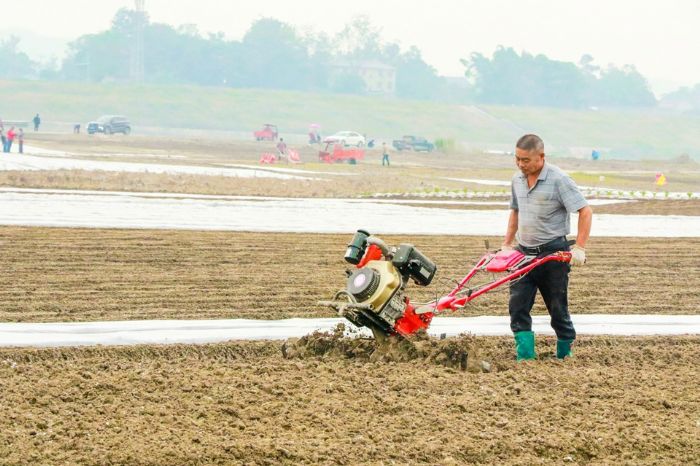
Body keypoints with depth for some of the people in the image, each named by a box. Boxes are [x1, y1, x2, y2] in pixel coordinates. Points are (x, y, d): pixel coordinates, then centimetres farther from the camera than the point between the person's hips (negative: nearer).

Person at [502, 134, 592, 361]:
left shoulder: (558, 180, -14)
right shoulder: (517, 180, 7)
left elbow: (585, 211, -15)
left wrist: (579, 248, -21)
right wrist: (506, 244, 16)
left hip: (553, 252, -6)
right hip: (524, 252, 6)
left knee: (558, 308, 4)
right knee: (517, 304, -6)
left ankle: (565, 356, 18)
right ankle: (525, 356, -4)